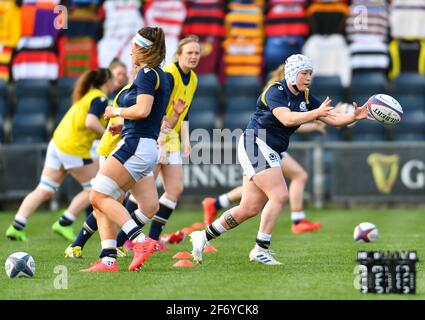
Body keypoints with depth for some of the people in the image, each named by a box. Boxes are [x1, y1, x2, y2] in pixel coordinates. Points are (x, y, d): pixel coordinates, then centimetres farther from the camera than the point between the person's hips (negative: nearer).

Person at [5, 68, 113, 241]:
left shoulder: (87, 95, 20)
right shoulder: (100, 99, -9)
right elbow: (90, 122, -22)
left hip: (57, 144, 9)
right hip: (74, 150, -9)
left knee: (44, 190, 6)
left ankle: (16, 226, -2)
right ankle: (64, 224, 3)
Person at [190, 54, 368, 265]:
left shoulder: (305, 97, 8)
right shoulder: (275, 91, -14)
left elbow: (332, 119, 7)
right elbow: (287, 119, -31)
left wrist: (355, 116, -10)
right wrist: (317, 113, -36)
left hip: (270, 153, 8)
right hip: (255, 145, -8)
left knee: (250, 208, 6)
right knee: (280, 195, -19)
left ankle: (203, 236, 16)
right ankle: (261, 249, -13)